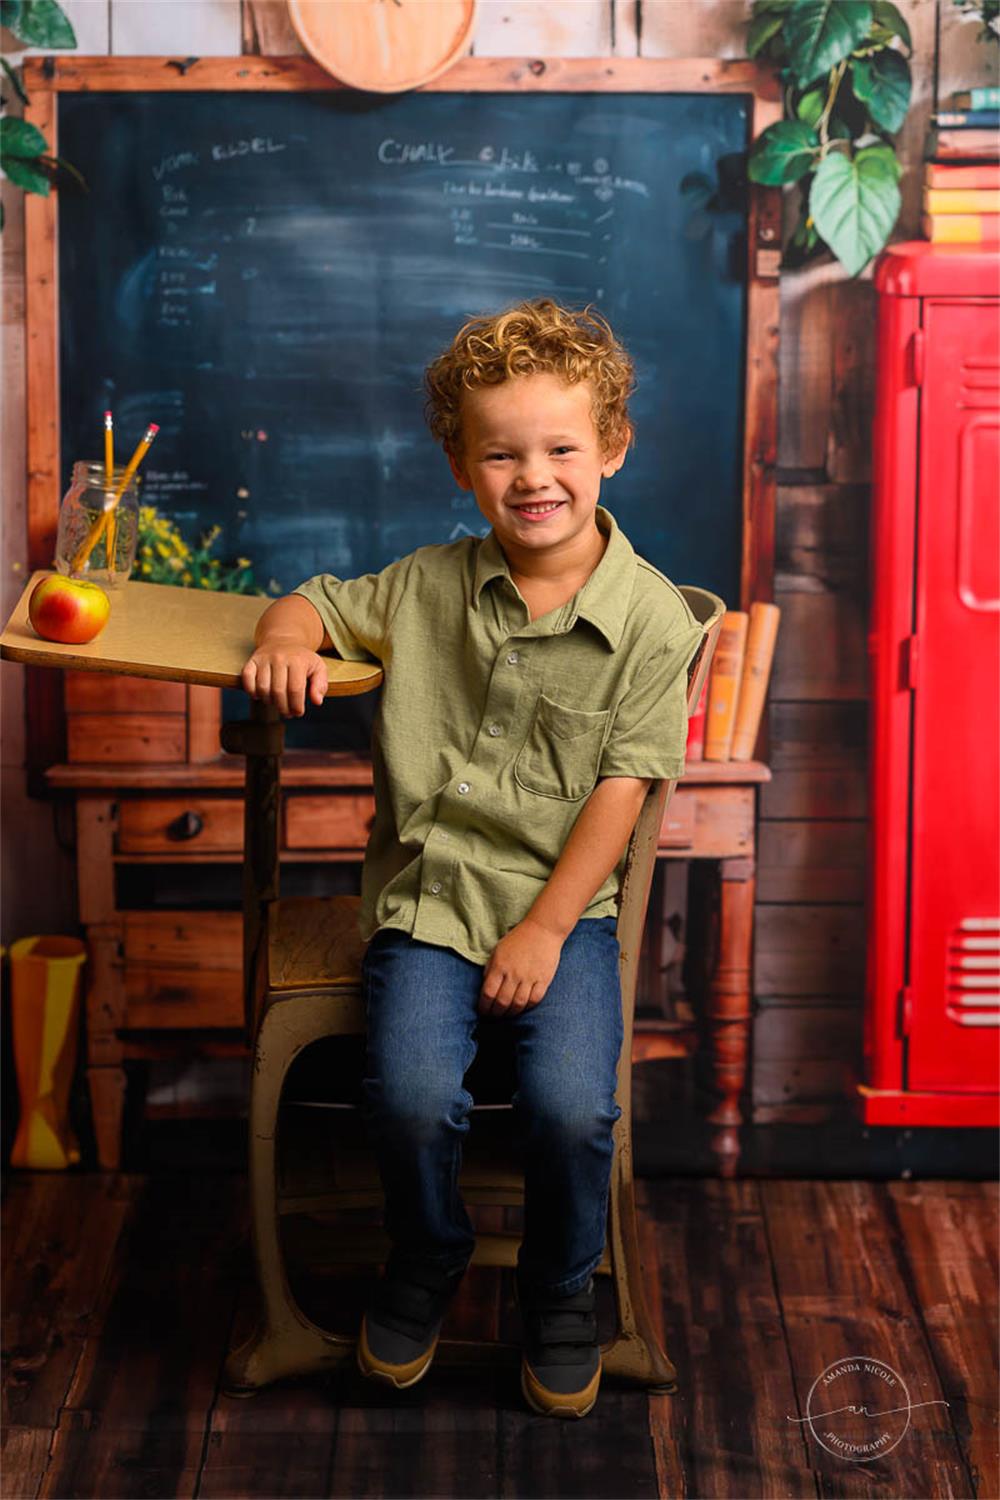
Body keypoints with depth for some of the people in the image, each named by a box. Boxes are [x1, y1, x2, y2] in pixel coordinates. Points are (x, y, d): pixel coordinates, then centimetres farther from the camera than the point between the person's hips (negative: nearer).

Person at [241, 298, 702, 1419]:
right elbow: (317, 603, 18)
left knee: (571, 1106, -22)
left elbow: (618, 793, -7)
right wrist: (289, 639, -8)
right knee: (411, 1094, -21)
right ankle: (426, 1259, 13)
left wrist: (543, 929, -11)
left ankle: (560, 1289, 11)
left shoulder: (653, 620, -5)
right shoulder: (428, 586, 3)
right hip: (426, 893, 2)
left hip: (565, 902, -2)